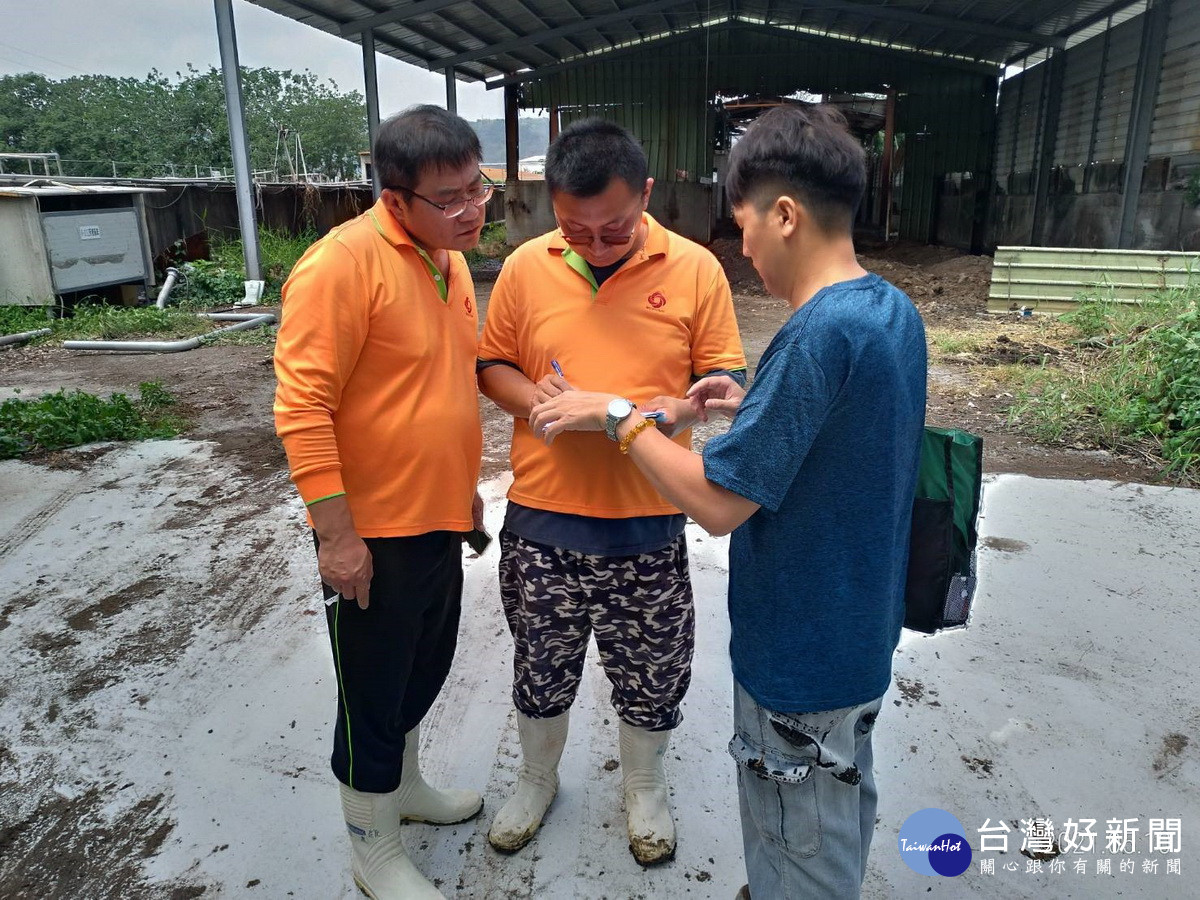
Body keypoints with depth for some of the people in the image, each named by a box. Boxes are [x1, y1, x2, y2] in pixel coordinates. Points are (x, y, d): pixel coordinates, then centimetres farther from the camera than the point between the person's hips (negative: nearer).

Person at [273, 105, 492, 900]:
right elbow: (302, 408, -21)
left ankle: (404, 783, 49)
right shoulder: (344, 264, -19)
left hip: (438, 520, 8)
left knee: (424, 669, 24)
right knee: (373, 691, 10)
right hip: (374, 532, -8)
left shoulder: (449, 257, 7)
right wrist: (337, 534, -21)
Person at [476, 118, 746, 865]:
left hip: (647, 522, -1)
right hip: (541, 517, 2)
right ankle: (538, 778, 48)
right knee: (541, 663, 19)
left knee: (651, 671, 16)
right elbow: (492, 367, 6)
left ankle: (645, 788, 45)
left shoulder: (696, 269, -6)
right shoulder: (526, 267, -2)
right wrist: (533, 398, -16)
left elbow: (725, 377, -1)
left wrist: (680, 409, -22)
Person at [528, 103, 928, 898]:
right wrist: (759, 408, 4)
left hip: (802, 652, -9)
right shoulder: (895, 310, 0)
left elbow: (718, 503, -28)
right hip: (863, 631, 9)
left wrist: (620, 414, -17)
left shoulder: (820, 334, -29)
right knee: (844, 809, 30)